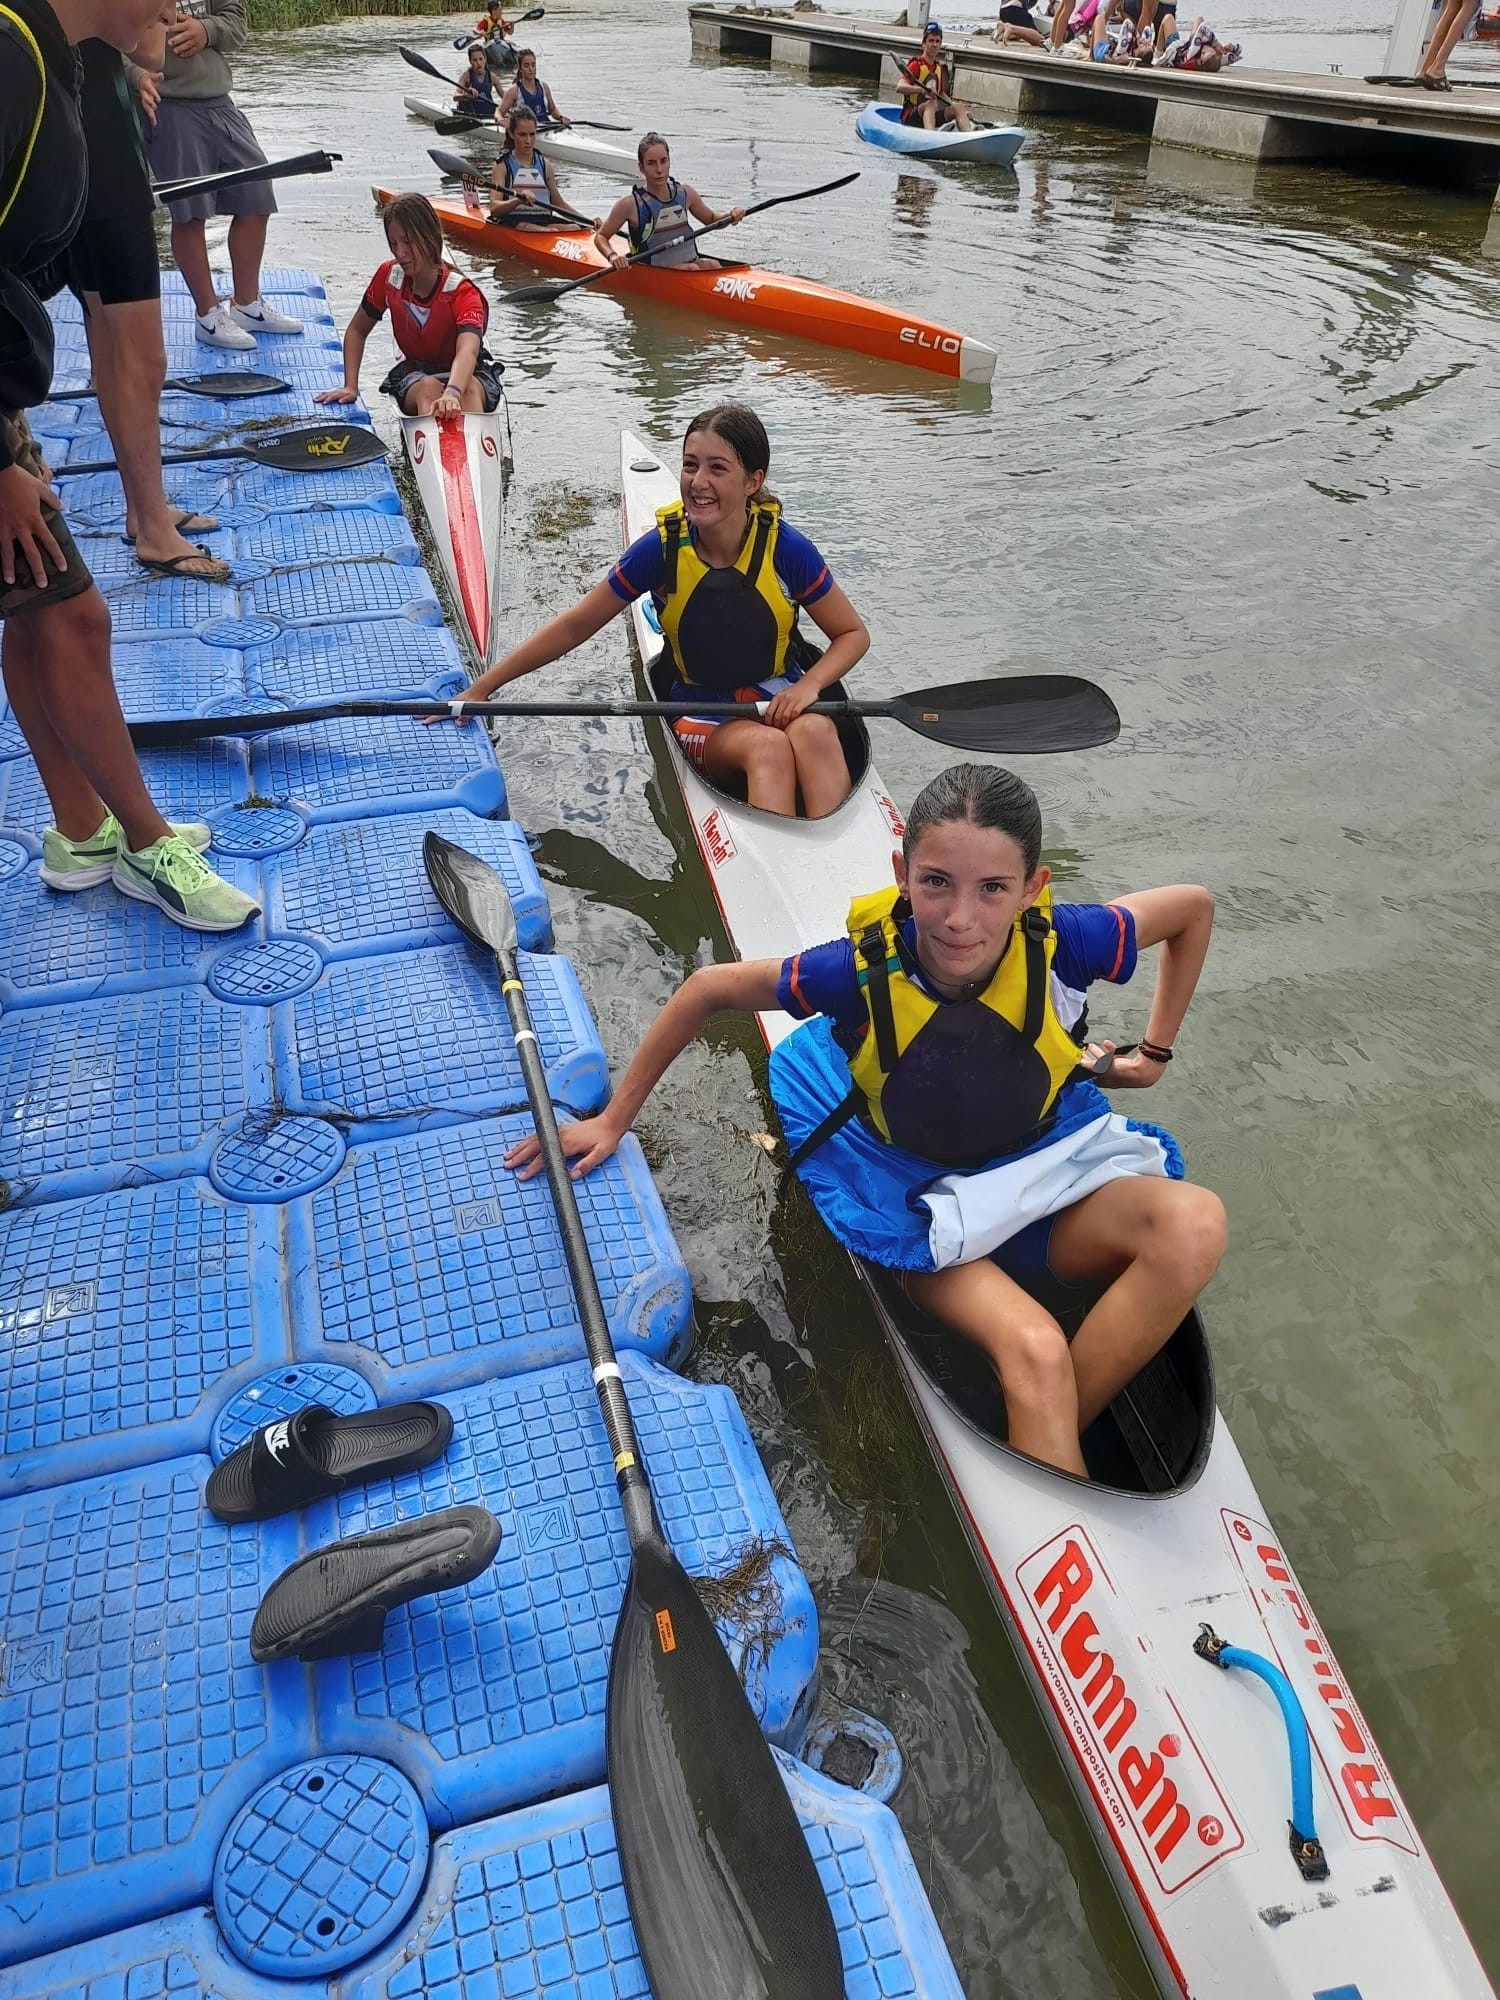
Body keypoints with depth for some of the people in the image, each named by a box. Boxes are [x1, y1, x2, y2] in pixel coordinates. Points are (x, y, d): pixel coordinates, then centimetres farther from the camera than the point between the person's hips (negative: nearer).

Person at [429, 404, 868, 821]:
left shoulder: (785, 548, -12)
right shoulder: (661, 548, -12)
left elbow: (853, 634, 0)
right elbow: (573, 627, -3)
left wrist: (809, 686, -21)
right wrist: (481, 688, -6)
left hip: (777, 694, 1)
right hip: (698, 708, 0)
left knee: (813, 732, -35)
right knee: (767, 746, -34)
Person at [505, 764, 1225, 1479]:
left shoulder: (1060, 942, -23)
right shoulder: (864, 970, -26)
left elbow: (1193, 907, -2)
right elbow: (709, 989, -10)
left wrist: (1154, 1055, 4)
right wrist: (612, 1120, -3)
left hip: (1043, 1171, 3)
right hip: (916, 1200, -2)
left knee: (1193, 1224, -26)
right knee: (1035, 1349, -30)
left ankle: (1047, 1435, -17)